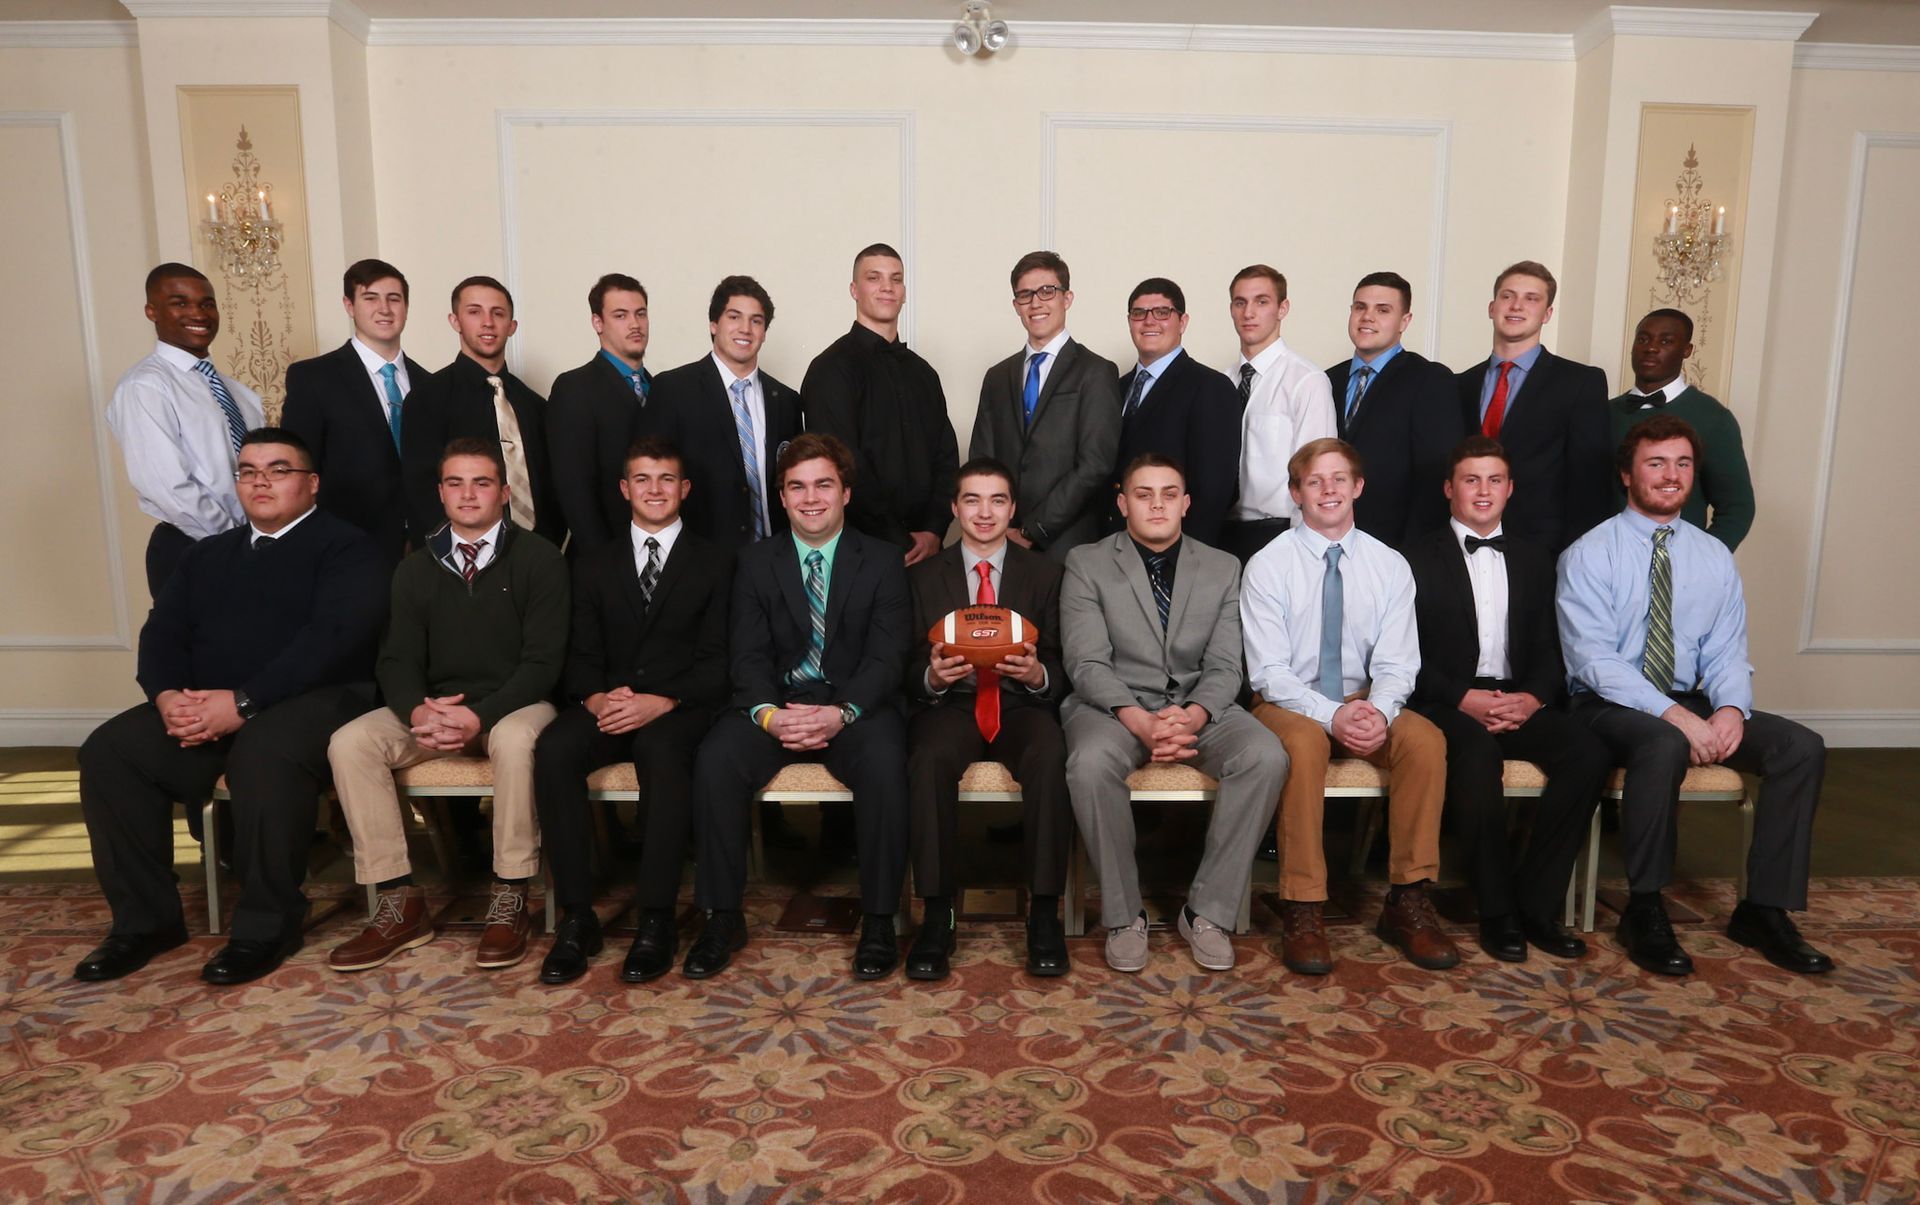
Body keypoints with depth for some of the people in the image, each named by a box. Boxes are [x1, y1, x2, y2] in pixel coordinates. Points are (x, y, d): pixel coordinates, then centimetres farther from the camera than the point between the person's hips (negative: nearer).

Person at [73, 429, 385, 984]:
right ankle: (145, 918, -2)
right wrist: (169, 696, -10)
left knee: (263, 752, -36)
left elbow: (331, 638, -15)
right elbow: (162, 632, 13)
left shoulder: (344, 546, 0)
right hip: (202, 708, 7)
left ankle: (267, 926, -19)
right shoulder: (206, 554, 22)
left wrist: (243, 702, -23)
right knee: (109, 750, -15)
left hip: (315, 701, -6)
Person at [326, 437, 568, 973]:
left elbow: (542, 661, -10)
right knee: (350, 742, -20)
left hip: (513, 705, -4)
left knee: (515, 740, -38)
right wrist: (418, 710, -20)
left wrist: (480, 716, -25)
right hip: (434, 707, 5)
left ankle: (509, 901, -24)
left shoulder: (539, 558, -2)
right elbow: (397, 660, 4)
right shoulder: (417, 568, 11)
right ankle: (400, 903, -15)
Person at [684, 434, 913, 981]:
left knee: (884, 764, -33)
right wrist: (768, 713, -19)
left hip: (856, 706, -1)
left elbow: (888, 655, -4)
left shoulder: (883, 561, 6)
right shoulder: (756, 561, 11)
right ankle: (723, 916, -11)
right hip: (775, 703, 2)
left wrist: (842, 712, -22)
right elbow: (748, 654, 2)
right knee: (714, 760, -27)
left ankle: (879, 920, -17)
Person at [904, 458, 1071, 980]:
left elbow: (1060, 671, 8)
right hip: (950, 704, 0)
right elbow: (910, 673, 8)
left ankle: (1044, 912, -22)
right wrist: (932, 677, -15)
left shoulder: (1044, 573, 13)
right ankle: (938, 913, -23)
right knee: (929, 760, -34)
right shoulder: (923, 576, 13)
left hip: (1021, 704, 0)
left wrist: (1037, 674, -16)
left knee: (1050, 758, -33)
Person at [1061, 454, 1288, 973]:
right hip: (1114, 705, -2)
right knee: (1090, 763, -35)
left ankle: (1208, 911, -13)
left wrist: (1193, 715, -19)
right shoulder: (1086, 564, 4)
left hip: (1198, 706, 3)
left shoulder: (1222, 569, 12)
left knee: (1266, 756, -26)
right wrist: (1139, 721, -23)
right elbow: (1086, 663, -6)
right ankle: (1123, 915, -15)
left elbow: (1224, 666, 3)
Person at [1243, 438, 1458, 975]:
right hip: (1288, 704, -3)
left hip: (1365, 704, 3)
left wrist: (1379, 711, -22)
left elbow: (1396, 663, 0)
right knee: (1305, 743, -36)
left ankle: (1408, 901, -14)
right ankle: (1302, 913, -27)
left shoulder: (1390, 566, 5)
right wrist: (1332, 715, -25)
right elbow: (1268, 671, -10)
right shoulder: (1268, 566, -5)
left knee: (1426, 739, -26)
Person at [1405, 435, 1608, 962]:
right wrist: (1464, 698, -16)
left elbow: (1549, 651, 14)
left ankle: (1535, 902, -13)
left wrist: (1532, 697, -8)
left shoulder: (1534, 562, 20)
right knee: (1478, 753, -36)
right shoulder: (1419, 559, 6)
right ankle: (1497, 911, -21)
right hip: (1448, 703, -4)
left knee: (1590, 752, -24)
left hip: (1518, 699, 4)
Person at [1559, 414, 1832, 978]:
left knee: (1802, 746, -15)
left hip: (1690, 701, 6)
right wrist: (1674, 714, -26)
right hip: (1609, 706, -5)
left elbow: (1726, 653, 6)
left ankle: (1765, 910, -5)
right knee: (1664, 744, -37)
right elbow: (1594, 659, -16)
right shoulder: (1589, 554, -6)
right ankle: (1644, 911, -20)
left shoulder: (1714, 557, 10)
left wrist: (1731, 708, -16)